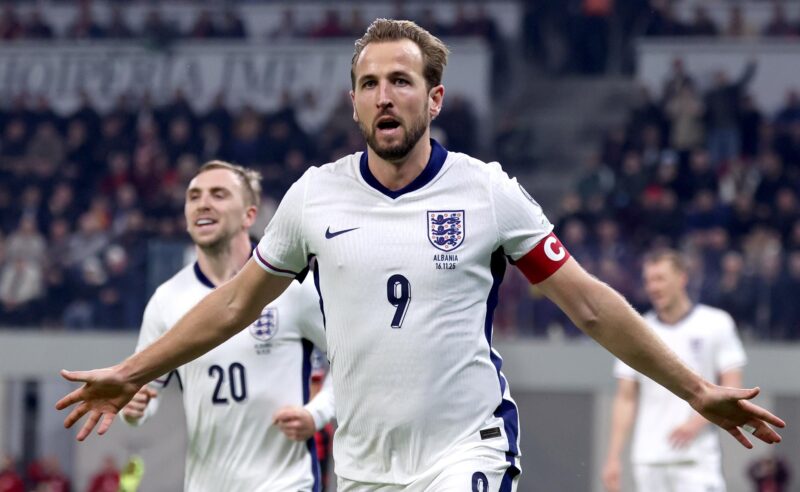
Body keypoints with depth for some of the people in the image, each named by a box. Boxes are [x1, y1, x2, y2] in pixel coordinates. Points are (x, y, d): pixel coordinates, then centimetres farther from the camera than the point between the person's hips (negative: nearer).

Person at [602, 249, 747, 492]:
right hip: (648, 460, 3)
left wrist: (698, 421, -16)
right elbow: (626, 399, 10)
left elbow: (732, 390, 0)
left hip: (697, 459, -3)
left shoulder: (716, 323, 2)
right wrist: (613, 457, 3)